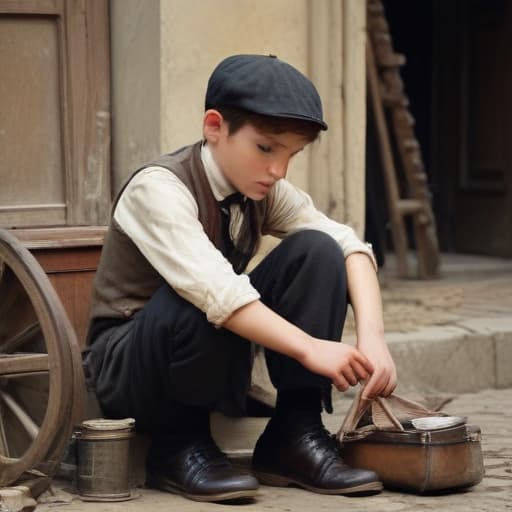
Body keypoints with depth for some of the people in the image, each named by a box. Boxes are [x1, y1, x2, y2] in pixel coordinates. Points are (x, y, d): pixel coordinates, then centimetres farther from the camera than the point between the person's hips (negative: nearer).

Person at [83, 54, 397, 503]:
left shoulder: (265, 191, -3)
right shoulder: (158, 188, -24)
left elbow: (348, 244, -16)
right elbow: (212, 289, -38)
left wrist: (372, 337, -33)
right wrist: (310, 348, -44)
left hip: (222, 362, 6)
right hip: (127, 367, -6)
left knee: (316, 251, -14)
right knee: (196, 302, -39)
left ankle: (294, 437, -12)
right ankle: (178, 444, -13)